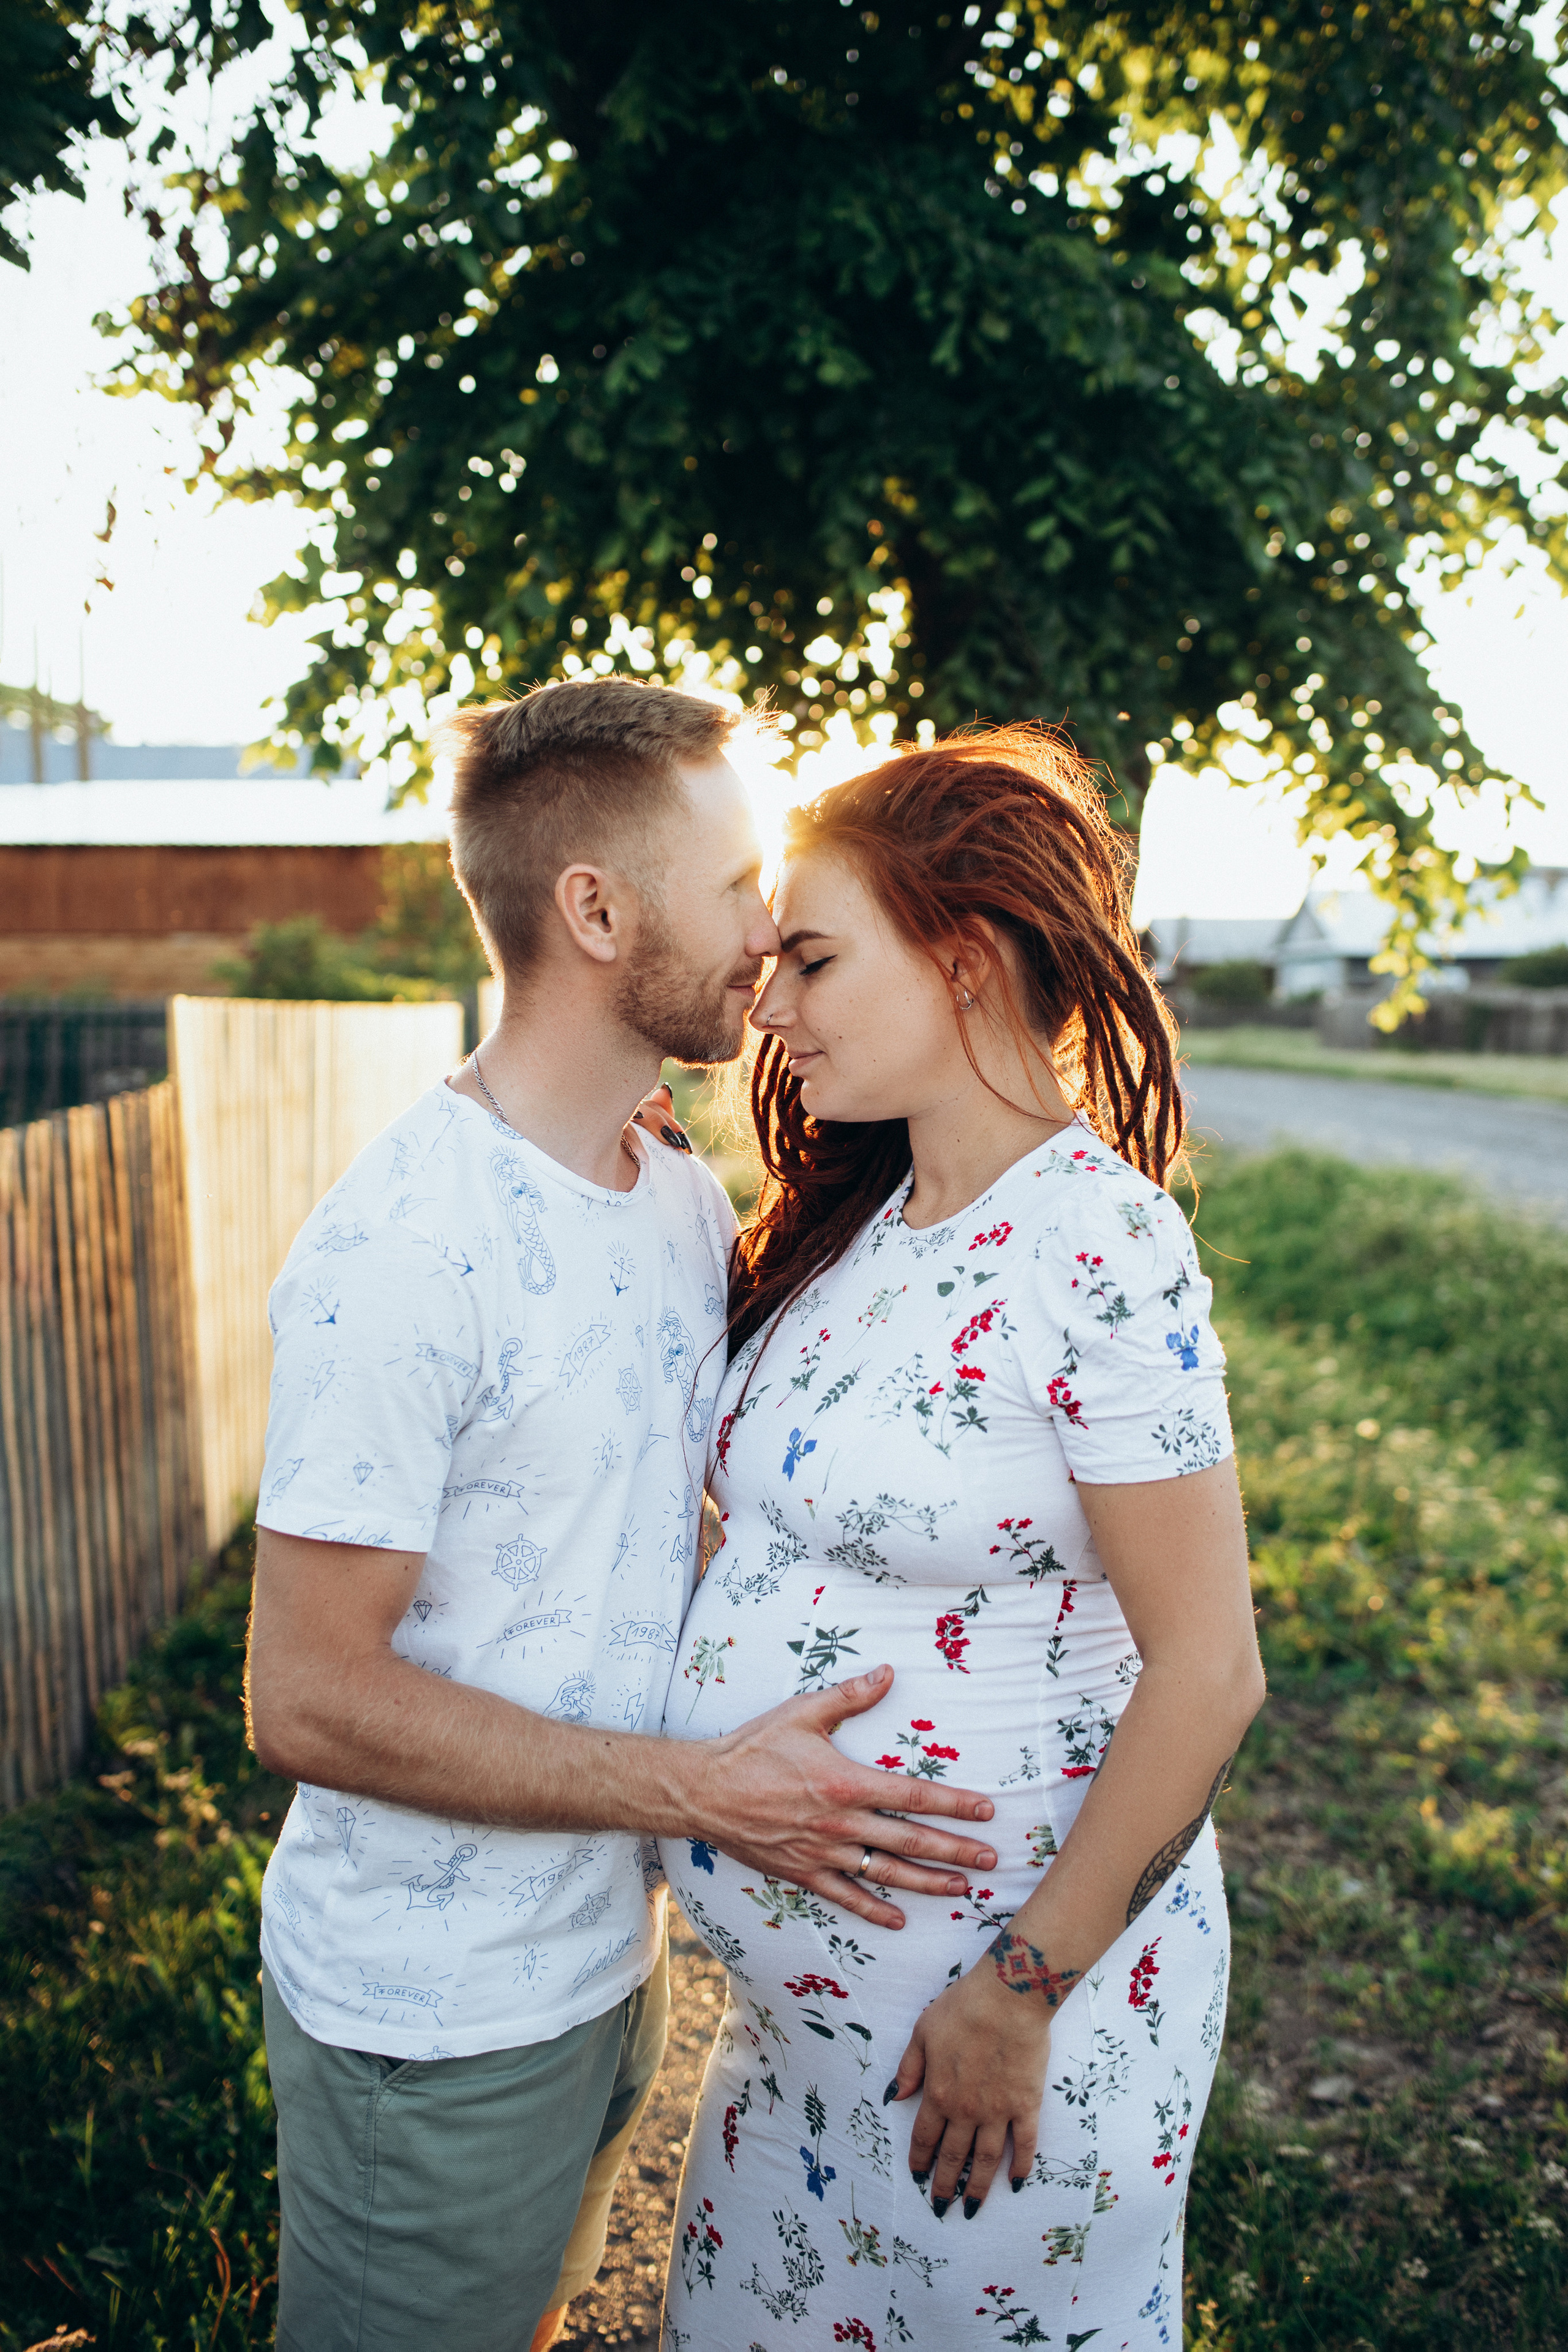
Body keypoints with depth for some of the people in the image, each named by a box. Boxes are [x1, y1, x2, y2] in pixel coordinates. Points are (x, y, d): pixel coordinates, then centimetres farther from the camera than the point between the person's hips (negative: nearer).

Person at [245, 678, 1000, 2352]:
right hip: (433, 2024, -7)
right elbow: (308, 1698, -24)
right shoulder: (399, 1251, -26)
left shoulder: (689, 1205, 1)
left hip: (612, 1954, 7)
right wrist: (702, 1792, -24)